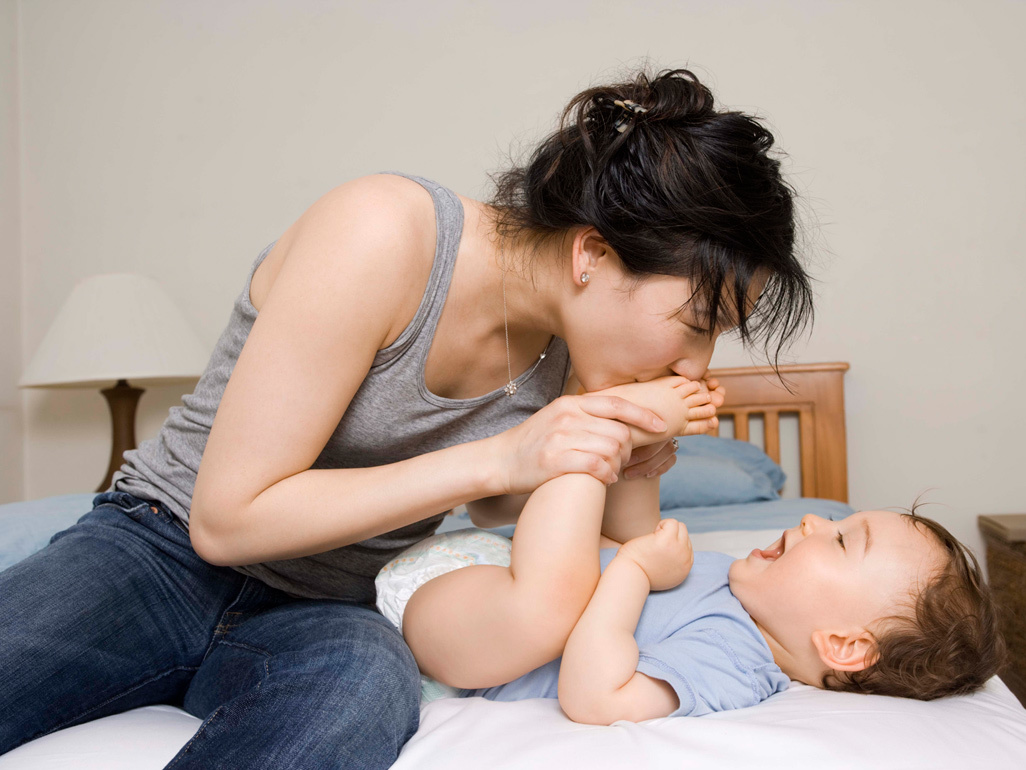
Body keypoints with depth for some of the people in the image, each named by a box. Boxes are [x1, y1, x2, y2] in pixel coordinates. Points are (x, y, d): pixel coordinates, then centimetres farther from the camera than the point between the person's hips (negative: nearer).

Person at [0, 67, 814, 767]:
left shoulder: (572, 346, -4)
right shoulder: (383, 234, -24)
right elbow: (227, 517, -21)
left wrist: (608, 468, -8)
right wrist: (500, 459, -27)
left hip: (333, 612, 4)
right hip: (163, 551, -3)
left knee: (367, 681, -33)